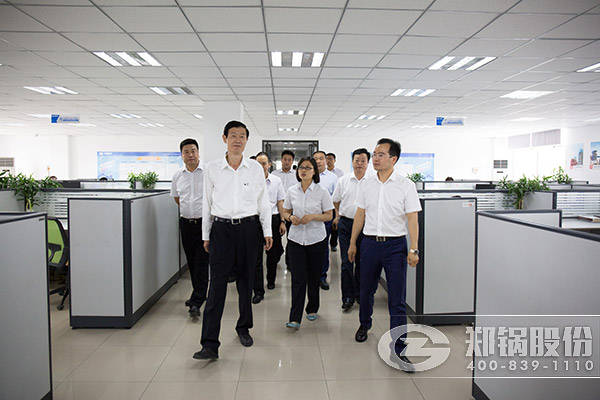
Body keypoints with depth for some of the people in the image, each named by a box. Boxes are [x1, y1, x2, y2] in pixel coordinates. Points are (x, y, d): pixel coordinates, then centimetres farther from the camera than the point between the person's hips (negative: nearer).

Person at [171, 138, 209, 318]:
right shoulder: (177, 176, 7)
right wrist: (190, 208, 13)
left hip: (204, 222, -5)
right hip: (186, 222, 5)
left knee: (202, 262, -5)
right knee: (191, 261, 14)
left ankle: (196, 302, -3)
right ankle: (199, 294, 30)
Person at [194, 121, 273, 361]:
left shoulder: (256, 169, 3)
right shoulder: (212, 169, 3)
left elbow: (263, 202, 8)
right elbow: (207, 203, 8)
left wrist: (267, 232, 5)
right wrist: (206, 235, 9)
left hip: (248, 228, 1)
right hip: (221, 228, -1)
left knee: (246, 281, 11)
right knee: (217, 284, -5)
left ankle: (243, 328, 31)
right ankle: (210, 344, -1)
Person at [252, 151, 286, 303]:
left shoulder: (276, 181, 5)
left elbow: (280, 202, 8)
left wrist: (282, 222, 5)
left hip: (273, 219, 2)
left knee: (273, 253, 13)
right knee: (256, 256, -3)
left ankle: (271, 280, 36)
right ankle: (258, 291, 2)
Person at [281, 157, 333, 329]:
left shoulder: (322, 191, -3)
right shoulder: (292, 191, 4)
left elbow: (329, 216, -1)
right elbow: (285, 212, 13)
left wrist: (312, 216, -17)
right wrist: (291, 217, -10)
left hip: (316, 239, -1)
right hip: (296, 238, 1)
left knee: (313, 276, 9)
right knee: (298, 278, -5)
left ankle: (312, 309, 31)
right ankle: (295, 318, -3)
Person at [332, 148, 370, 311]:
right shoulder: (343, 180, 5)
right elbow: (336, 200, 17)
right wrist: (338, 216, 14)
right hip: (346, 223, 1)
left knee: (361, 261, 9)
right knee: (346, 261, 1)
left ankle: (359, 294, 25)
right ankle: (347, 297, 9)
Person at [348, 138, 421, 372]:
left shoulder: (406, 186, -5)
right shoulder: (365, 185, 6)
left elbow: (412, 219, -6)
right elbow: (360, 215, 11)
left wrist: (414, 249, -14)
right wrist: (352, 243, 12)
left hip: (395, 245, -3)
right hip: (370, 243, 4)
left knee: (397, 300, -3)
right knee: (366, 290, 17)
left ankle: (397, 350, 5)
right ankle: (364, 324, 43)